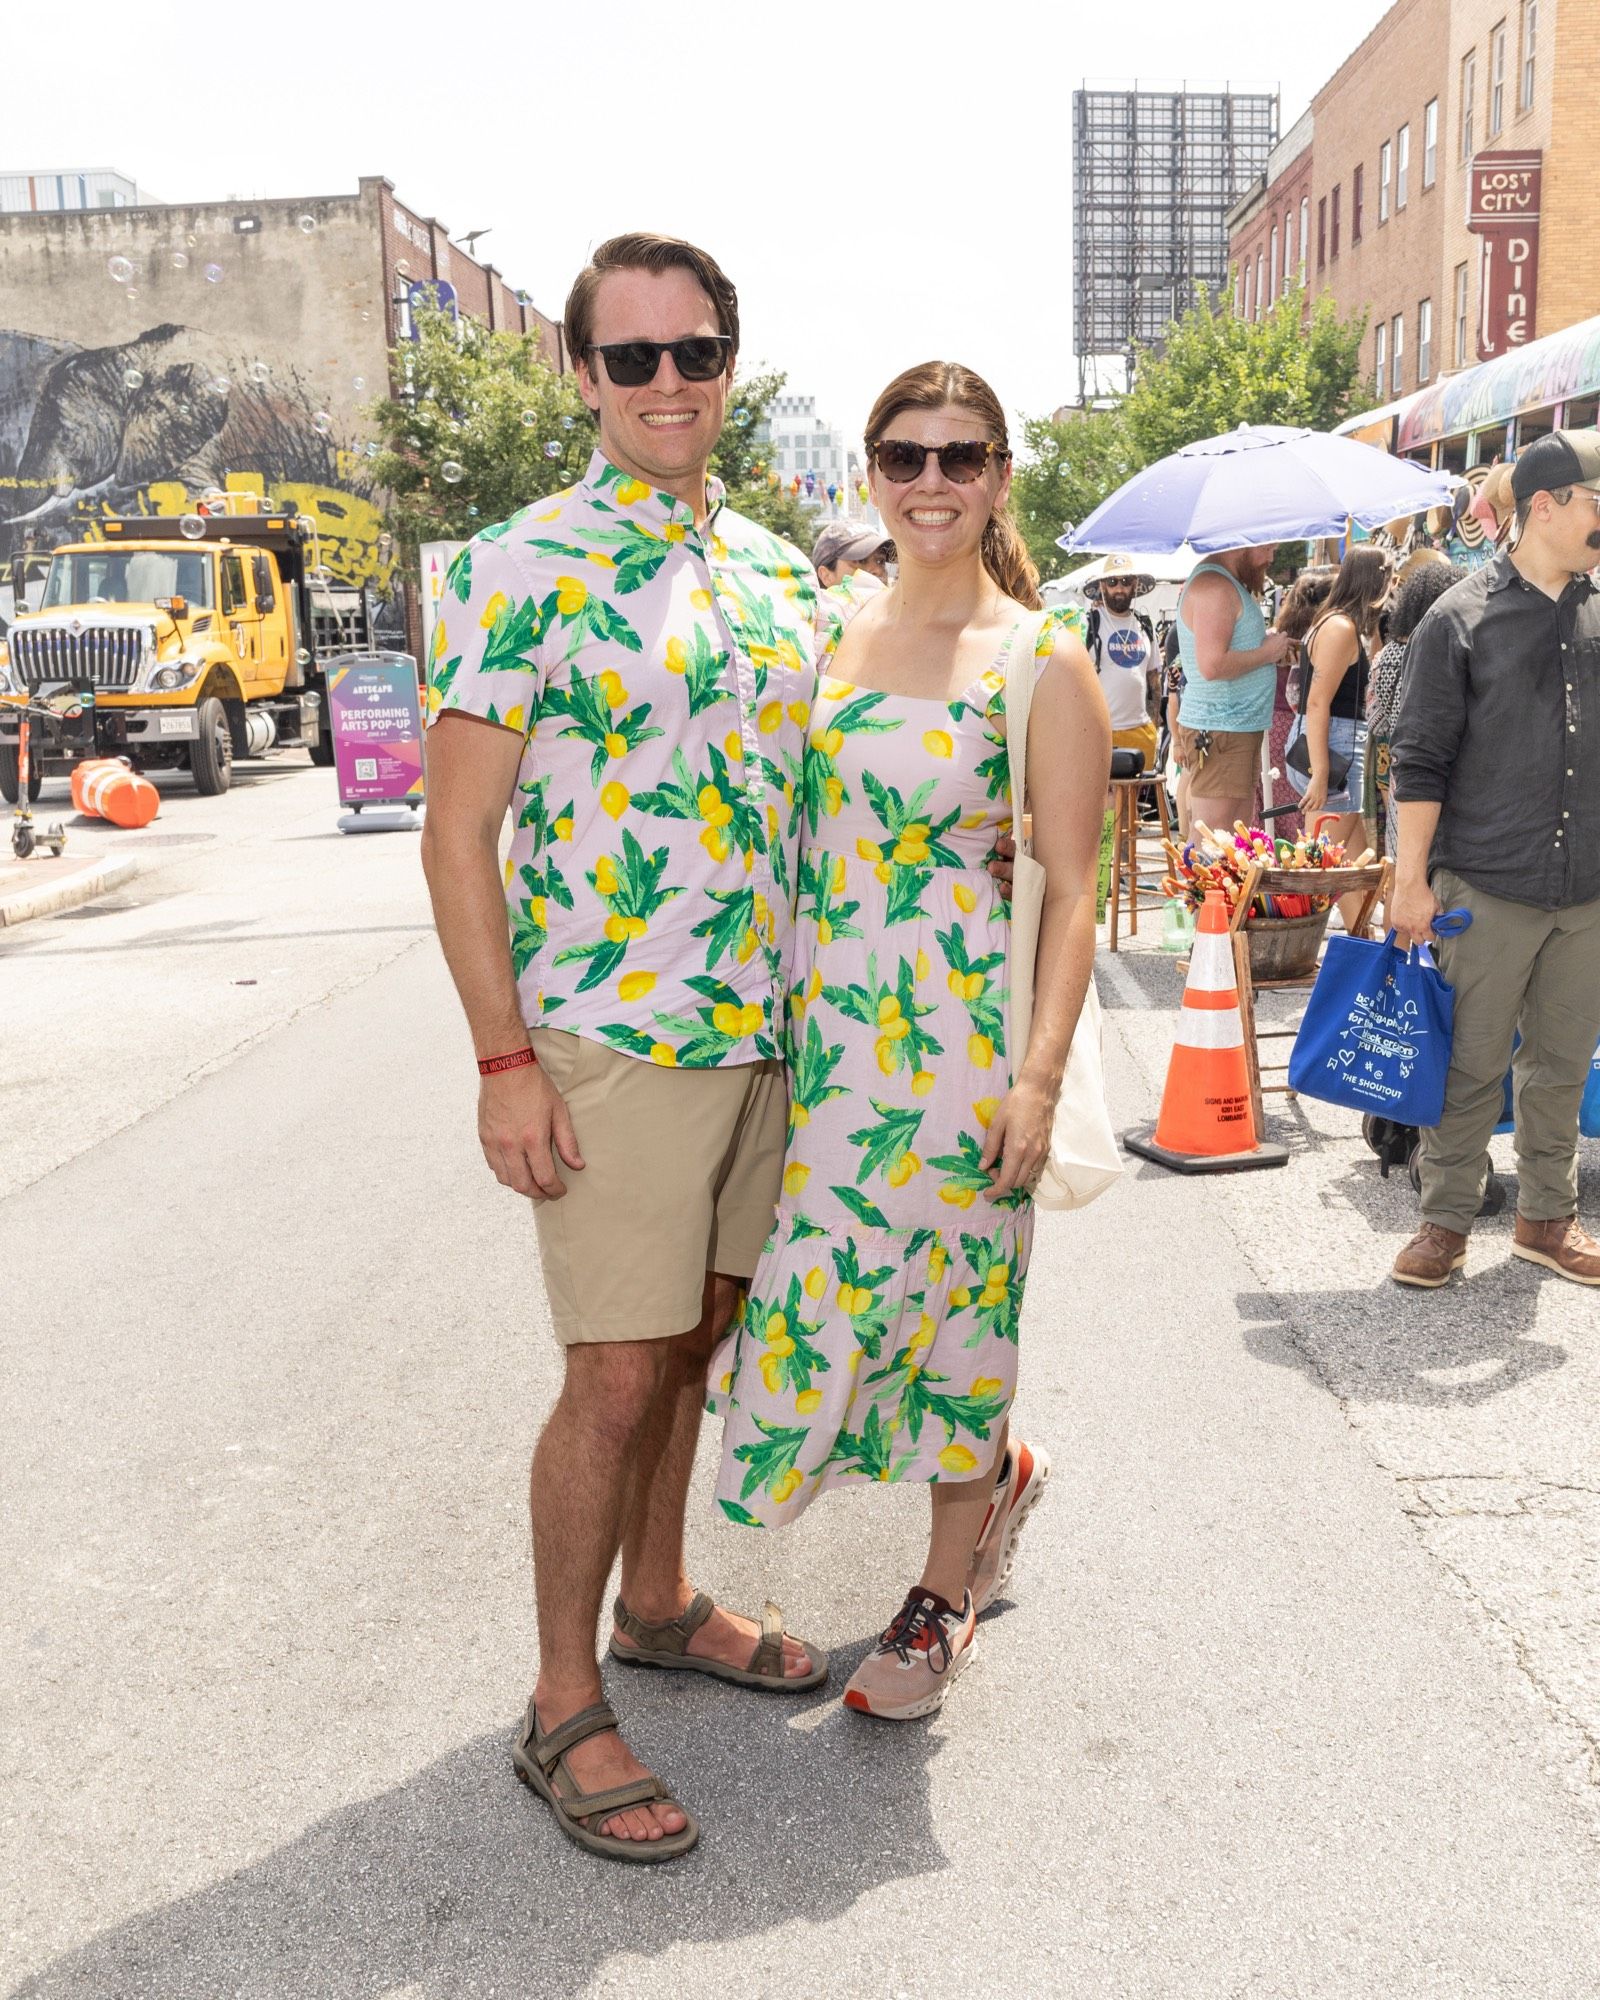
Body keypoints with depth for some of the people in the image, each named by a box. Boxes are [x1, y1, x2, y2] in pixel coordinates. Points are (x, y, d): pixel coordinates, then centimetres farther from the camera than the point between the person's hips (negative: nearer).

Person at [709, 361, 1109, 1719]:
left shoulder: (1042, 663, -6)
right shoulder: (832, 634, 9)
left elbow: (1072, 890, -8)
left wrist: (1039, 1077, -15)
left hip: (958, 1042, -5)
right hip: (822, 1030, 5)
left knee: (949, 1299, 6)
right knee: (820, 1295, 9)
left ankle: (944, 1601, 30)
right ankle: (999, 1473, 38)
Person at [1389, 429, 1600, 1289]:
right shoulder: (1461, 619, -4)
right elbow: (1420, 762, -6)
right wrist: (1411, 882, -9)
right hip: (1487, 891, -4)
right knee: (1469, 1067, 3)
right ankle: (1445, 1221, 16)